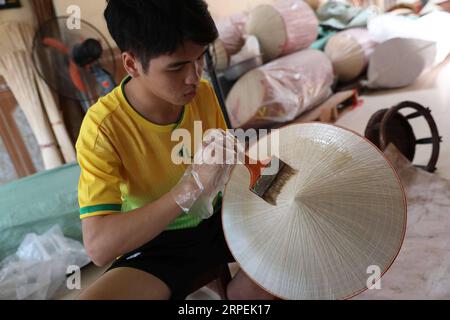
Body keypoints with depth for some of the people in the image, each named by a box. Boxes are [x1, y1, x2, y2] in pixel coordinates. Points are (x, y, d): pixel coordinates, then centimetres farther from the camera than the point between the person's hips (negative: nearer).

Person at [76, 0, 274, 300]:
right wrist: (191, 187, -39)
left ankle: (239, 292, 14)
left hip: (216, 221, 4)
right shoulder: (104, 125, -25)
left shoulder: (203, 92, -9)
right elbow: (98, 246, -30)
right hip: (156, 245, -3)